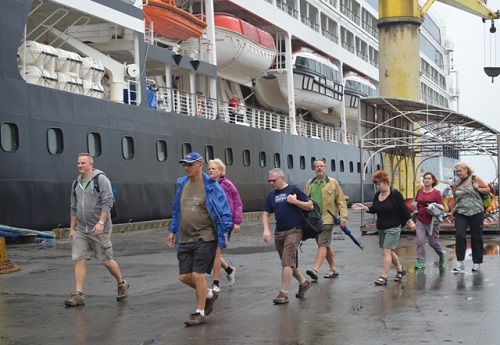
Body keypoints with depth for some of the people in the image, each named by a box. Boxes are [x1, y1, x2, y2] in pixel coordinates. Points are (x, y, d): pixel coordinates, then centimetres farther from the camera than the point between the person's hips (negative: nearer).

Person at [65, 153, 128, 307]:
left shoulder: (101, 179, -7)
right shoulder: (77, 183, 13)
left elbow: (108, 202, -15)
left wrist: (101, 222, -22)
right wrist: (72, 228, 15)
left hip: (99, 229, -6)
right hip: (81, 230, 6)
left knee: (106, 261, 3)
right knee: (79, 260, -2)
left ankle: (122, 284, 25)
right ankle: (78, 295, -1)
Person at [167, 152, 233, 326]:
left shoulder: (211, 187, -9)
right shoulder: (182, 185, 9)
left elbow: (224, 212, -7)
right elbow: (177, 210, 21)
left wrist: (223, 234, -11)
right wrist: (172, 230, 18)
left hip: (205, 238, -6)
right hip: (185, 239, 6)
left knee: (198, 275, -7)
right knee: (184, 276, 6)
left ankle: (200, 313, 9)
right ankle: (209, 294, 32)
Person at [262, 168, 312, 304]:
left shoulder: (293, 190, -5)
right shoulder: (271, 195, 11)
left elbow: (310, 206, -5)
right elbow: (266, 214, 10)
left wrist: (294, 201, -17)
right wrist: (266, 229, -6)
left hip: (294, 230, -7)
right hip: (279, 232, 7)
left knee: (287, 262, -12)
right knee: (289, 263, 15)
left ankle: (283, 293, -9)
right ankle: (303, 283, 35)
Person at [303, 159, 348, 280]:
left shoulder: (333, 183, 0)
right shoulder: (309, 184, 11)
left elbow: (341, 201, -2)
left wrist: (343, 217, -9)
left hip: (327, 219, -5)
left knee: (322, 244, -13)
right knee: (326, 245, 13)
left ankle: (315, 270, -22)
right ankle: (333, 269, 23)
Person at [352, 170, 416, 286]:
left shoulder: (395, 194, -11)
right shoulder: (377, 195, 8)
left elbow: (404, 209, -9)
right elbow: (373, 209, 14)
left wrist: (410, 222, -9)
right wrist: (363, 207, -3)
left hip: (393, 228, -7)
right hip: (381, 228, 7)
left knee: (387, 251, -12)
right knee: (389, 251, 15)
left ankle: (383, 276, -12)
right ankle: (400, 270, 35)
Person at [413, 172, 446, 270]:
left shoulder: (436, 193, -7)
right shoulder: (420, 191, 6)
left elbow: (442, 207, -6)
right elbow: (416, 202, 21)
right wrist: (416, 207, 4)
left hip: (432, 222, -3)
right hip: (420, 221, 3)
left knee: (433, 242, 10)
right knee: (420, 241, -7)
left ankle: (442, 255, 39)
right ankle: (421, 261, 0)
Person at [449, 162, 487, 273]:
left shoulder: (475, 179, 2)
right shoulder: (456, 184, 10)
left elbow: (488, 189, 7)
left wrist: (478, 189, -10)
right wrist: (452, 213, 16)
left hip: (476, 212, -2)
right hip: (461, 213, 2)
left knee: (476, 237, 4)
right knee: (460, 235, -13)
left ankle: (477, 263, 14)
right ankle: (460, 262, -7)